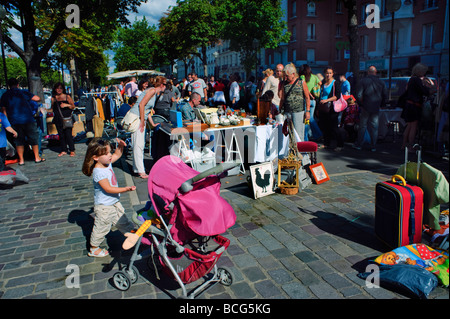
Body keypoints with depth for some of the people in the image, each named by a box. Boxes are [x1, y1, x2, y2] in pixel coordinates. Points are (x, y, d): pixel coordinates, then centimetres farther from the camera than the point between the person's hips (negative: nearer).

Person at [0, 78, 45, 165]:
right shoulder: (23, 92, -2)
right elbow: (37, 99, -7)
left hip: (14, 121, 3)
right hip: (28, 120, -3)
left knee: (19, 141, 10)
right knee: (34, 139, 8)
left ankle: (21, 160, 10)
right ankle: (37, 158, 10)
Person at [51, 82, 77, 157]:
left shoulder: (67, 97, 6)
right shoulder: (53, 98, 13)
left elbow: (73, 106, 5)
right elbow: (52, 109, 22)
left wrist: (67, 105, -11)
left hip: (66, 118, -3)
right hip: (58, 119, 3)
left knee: (68, 134, -9)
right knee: (61, 135, 4)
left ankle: (72, 150, -1)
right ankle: (63, 150, 13)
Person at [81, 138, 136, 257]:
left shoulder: (107, 163, -3)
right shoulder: (98, 172, -29)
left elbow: (117, 155, 16)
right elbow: (108, 189, -30)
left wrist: (120, 146, -5)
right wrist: (126, 189, -33)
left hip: (114, 202, 8)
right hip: (104, 206, -8)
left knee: (122, 220, 25)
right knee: (102, 227, 10)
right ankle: (94, 249, 28)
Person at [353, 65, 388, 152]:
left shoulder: (363, 81, -6)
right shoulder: (381, 82, 3)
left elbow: (358, 95, -11)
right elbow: (385, 96, 5)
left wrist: (361, 104, 3)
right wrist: (380, 105, 16)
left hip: (365, 108, -2)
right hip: (376, 109, 2)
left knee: (362, 126, 7)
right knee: (374, 127, 7)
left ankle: (359, 145, 12)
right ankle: (373, 146, 10)